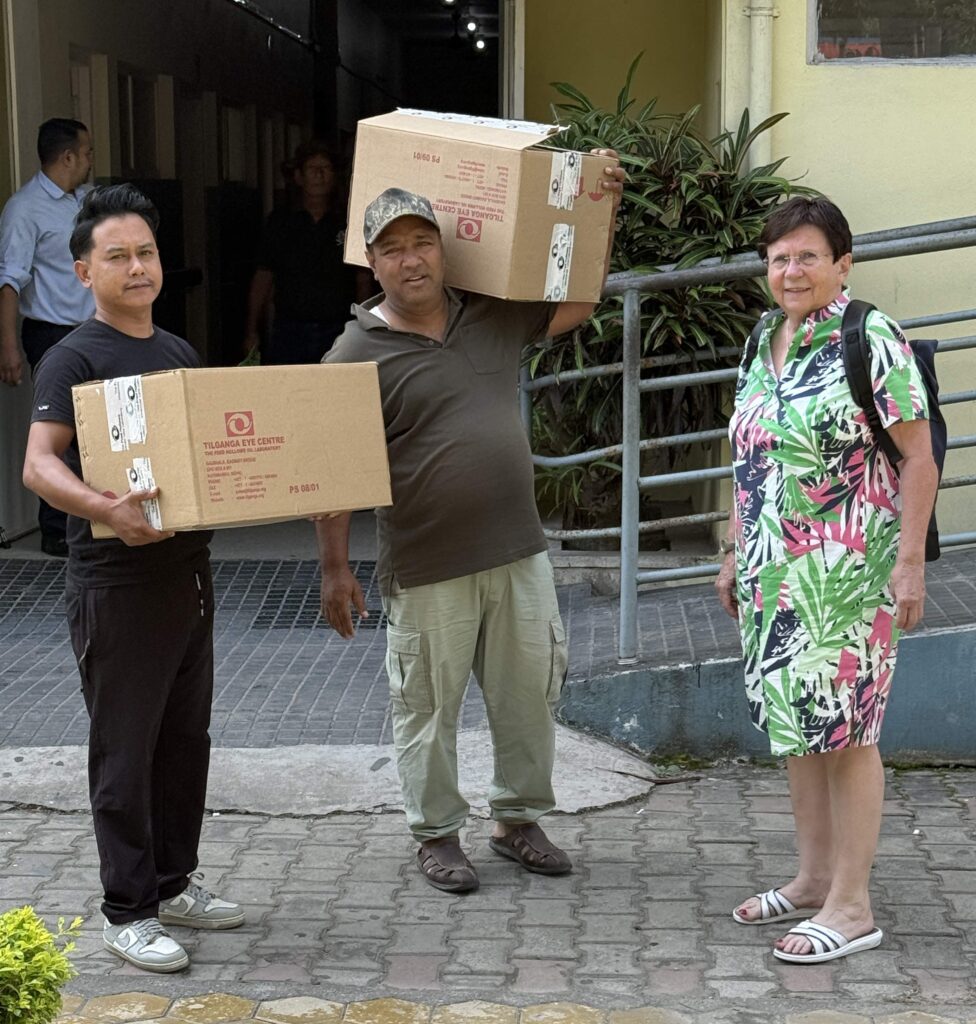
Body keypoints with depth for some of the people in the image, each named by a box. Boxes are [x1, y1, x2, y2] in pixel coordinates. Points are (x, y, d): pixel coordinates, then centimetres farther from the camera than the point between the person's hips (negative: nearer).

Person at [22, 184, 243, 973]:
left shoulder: (180, 354, 13)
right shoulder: (74, 359, -9)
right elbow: (39, 466, -19)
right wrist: (107, 510, -38)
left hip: (189, 573, 7)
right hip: (117, 584, -7)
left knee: (186, 739, 16)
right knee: (126, 752, 0)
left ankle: (173, 883, 30)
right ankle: (128, 913, 10)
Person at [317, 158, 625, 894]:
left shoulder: (494, 319, 6)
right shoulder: (358, 354, -7)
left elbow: (579, 302, 21)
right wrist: (335, 567, -8)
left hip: (519, 554, 5)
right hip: (428, 570, -4)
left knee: (530, 692, 13)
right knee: (429, 705, 6)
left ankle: (520, 819, 30)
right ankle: (437, 834, 23)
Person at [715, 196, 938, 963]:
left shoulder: (872, 341, -10)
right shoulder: (762, 347, 11)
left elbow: (918, 455, -11)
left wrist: (910, 561, -16)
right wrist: (735, 553, 18)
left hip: (847, 575, -7)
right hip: (776, 573, 7)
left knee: (845, 728, -3)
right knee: (795, 722, 13)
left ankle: (852, 907, 5)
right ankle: (814, 879, 26)